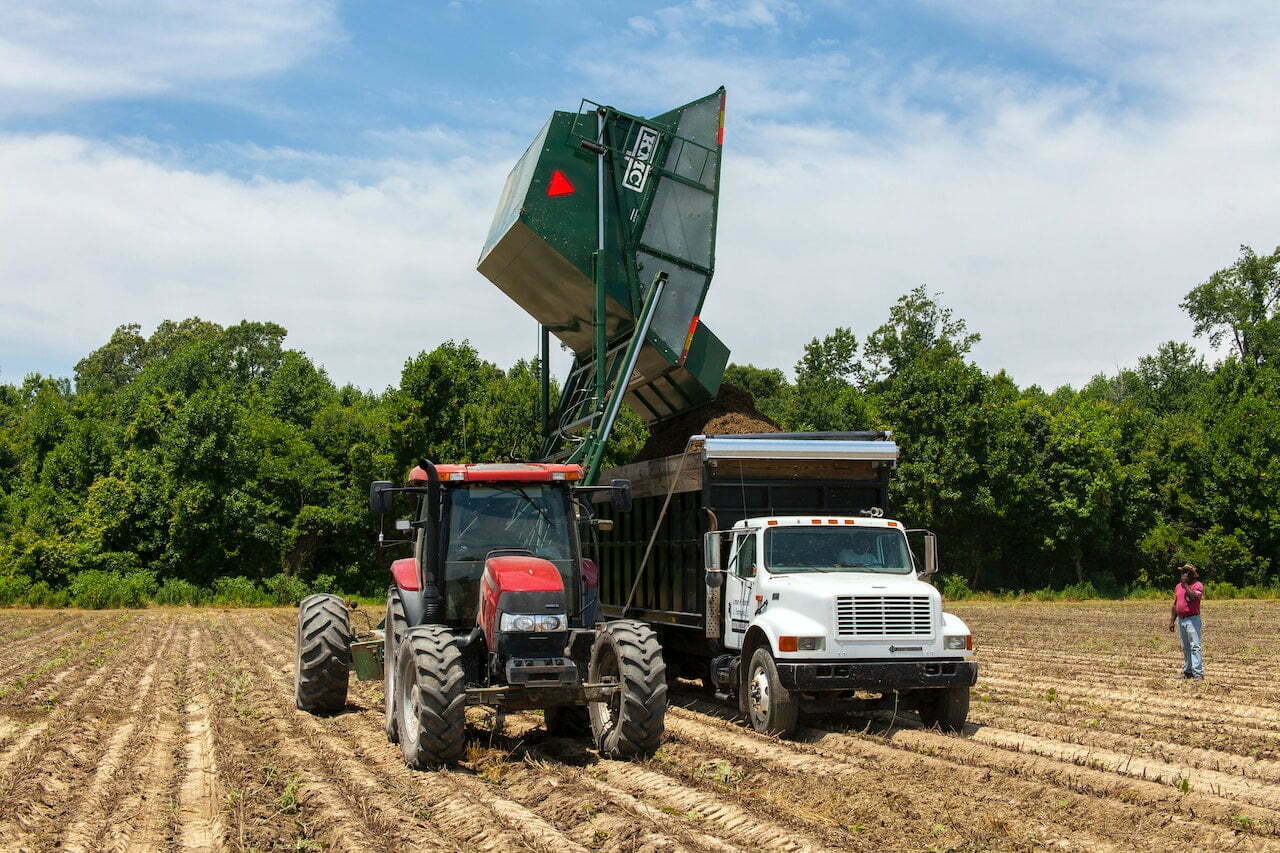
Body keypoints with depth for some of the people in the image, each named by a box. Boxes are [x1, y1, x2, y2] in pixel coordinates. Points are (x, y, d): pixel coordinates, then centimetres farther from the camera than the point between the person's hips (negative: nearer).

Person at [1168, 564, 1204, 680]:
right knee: (1185, 647, 11)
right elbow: (1175, 605, 18)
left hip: (1192, 619, -7)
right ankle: (1187, 671, 18)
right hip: (1180, 620, 7)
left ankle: (1198, 673, -13)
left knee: (1195, 646, -11)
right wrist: (1172, 621, 15)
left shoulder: (1198, 585, -4)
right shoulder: (1178, 586, 15)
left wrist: (1186, 585, -17)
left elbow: (1194, 597, -25)